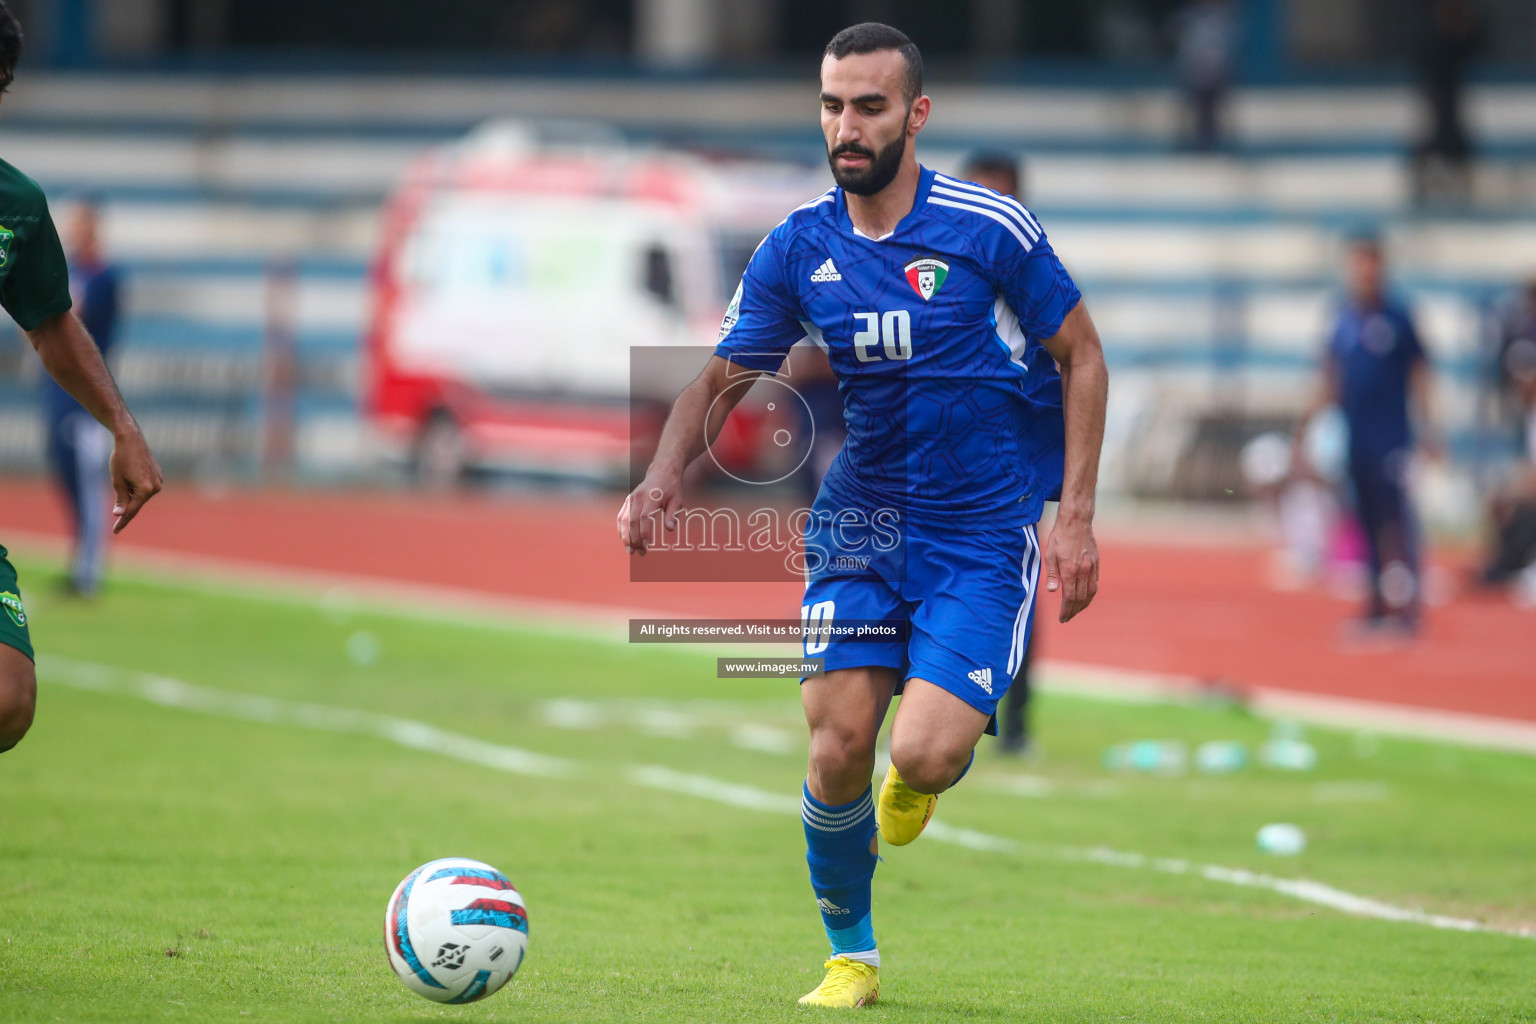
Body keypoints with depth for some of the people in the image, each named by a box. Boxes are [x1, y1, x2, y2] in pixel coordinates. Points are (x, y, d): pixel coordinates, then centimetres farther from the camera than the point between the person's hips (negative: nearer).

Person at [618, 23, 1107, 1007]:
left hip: (984, 530, -3)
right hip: (860, 519, 3)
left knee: (924, 757, -18)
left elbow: (1082, 356, -1)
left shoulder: (991, 228, -10)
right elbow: (722, 379, 7)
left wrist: (1077, 518, -6)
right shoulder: (796, 249, -1)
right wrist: (666, 476, -13)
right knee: (838, 750, -8)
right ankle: (851, 955, 15)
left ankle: (917, 778, 22)